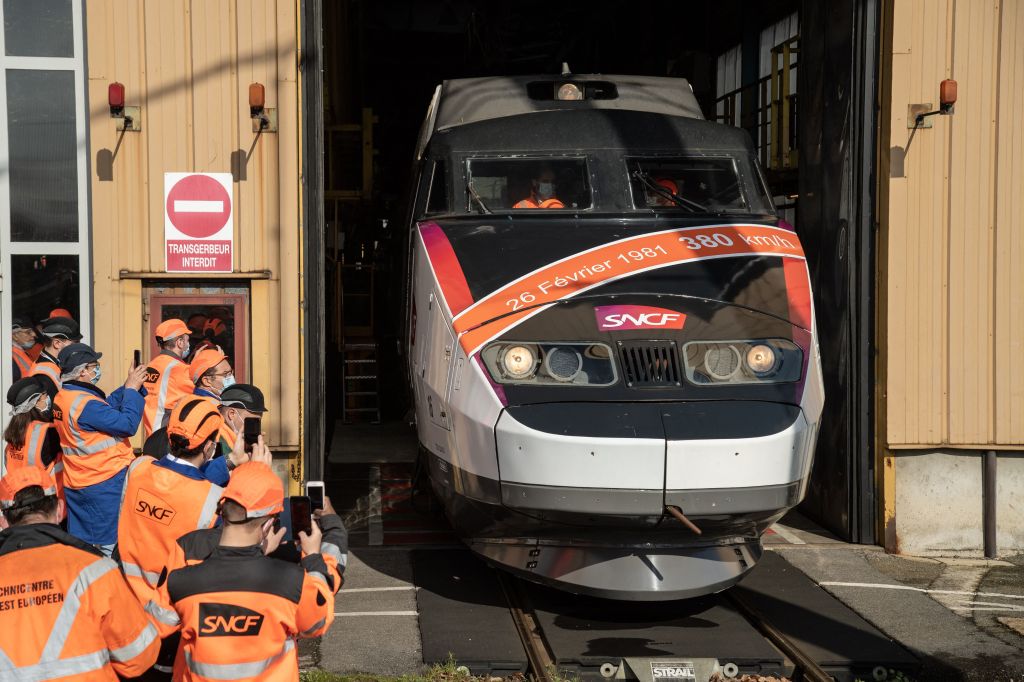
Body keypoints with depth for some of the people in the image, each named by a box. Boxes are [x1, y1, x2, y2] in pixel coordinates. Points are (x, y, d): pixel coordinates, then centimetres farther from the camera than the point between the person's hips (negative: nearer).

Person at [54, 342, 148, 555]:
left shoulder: (62, 397, 6)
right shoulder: (85, 403, -23)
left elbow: (107, 406, 10)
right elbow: (127, 424, -23)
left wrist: (129, 386, 3)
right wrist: (132, 389, -13)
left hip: (76, 486, 9)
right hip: (106, 482, -9)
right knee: (113, 545, 1)